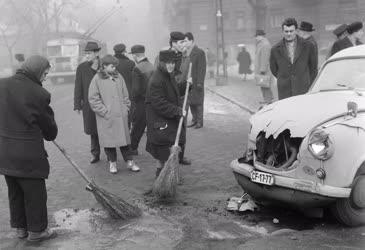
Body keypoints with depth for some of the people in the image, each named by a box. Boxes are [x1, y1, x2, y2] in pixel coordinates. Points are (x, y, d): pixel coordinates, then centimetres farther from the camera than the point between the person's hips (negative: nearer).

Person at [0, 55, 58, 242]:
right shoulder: (38, 94, -17)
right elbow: (49, 126, -4)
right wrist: (51, 134, 15)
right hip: (28, 154, -6)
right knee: (35, 193, 11)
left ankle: (20, 227, 34)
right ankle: (36, 230, 24)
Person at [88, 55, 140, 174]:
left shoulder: (118, 77, 7)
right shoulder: (97, 79, -5)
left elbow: (125, 94, 15)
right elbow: (93, 99, -6)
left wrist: (126, 108, 7)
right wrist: (105, 112, -10)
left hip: (121, 116, 3)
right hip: (106, 118, -3)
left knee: (124, 138, 8)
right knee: (109, 140, 5)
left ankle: (129, 161, 17)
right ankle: (112, 162, 20)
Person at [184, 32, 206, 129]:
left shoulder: (200, 52, -8)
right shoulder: (186, 52, 11)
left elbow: (202, 68, -12)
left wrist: (200, 82, -16)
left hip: (196, 82, -6)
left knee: (198, 102, 1)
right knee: (190, 102, 10)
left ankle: (199, 122, 9)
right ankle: (194, 120, 20)